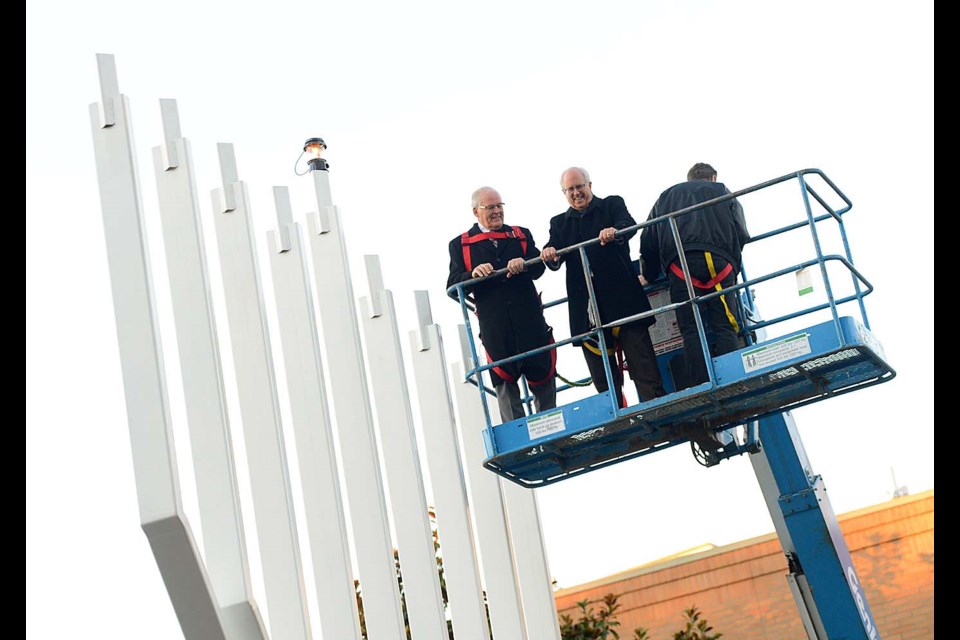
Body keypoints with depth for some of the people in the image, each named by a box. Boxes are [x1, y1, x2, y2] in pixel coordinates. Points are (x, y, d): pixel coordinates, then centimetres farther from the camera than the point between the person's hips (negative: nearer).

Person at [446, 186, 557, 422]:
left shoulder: (521, 235, 17)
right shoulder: (460, 245, 9)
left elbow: (539, 268, 4)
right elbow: (453, 289, 1)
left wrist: (522, 265, -19)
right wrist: (473, 274, -20)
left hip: (530, 320, 2)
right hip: (494, 327, -2)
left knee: (543, 376, 6)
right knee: (504, 381, -1)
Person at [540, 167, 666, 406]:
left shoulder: (612, 204, 11)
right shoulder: (559, 223, 18)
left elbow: (629, 225, -10)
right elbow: (555, 260, 2)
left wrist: (615, 232, -33)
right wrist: (550, 254, -22)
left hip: (622, 299, -3)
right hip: (587, 310, 3)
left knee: (644, 368, -5)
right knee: (604, 381, 4)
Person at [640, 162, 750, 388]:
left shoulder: (666, 197, 31)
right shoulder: (723, 192, 26)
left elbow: (648, 241, 24)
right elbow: (742, 234, 13)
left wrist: (647, 276, 34)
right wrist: (734, 267, 26)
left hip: (679, 262, 1)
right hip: (718, 258, -1)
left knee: (692, 332, -5)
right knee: (725, 328, -5)